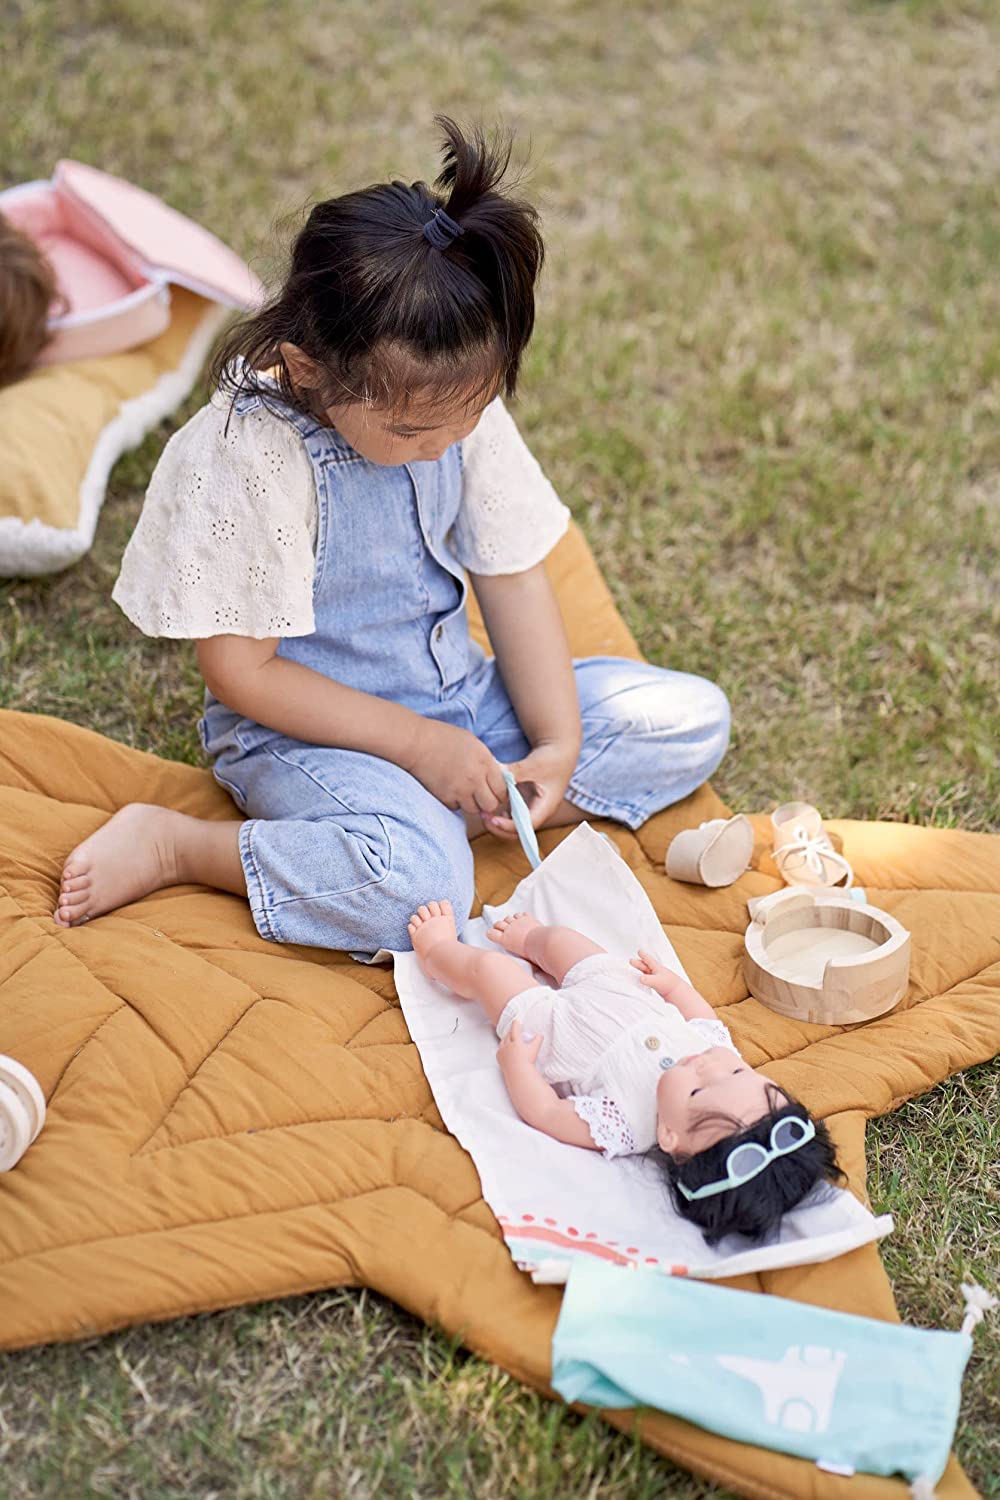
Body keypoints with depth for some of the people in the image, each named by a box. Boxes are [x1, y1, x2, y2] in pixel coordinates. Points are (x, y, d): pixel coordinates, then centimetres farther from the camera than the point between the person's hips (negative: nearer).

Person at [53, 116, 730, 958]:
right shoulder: (234, 459, -24)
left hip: (461, 697, 7)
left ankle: (438, 818, -10)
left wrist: (557, 740, -9)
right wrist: (419, 744, -20)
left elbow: (512, 574, 2)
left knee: (693, 718, -1)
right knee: (416, 888, -36)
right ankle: (170, 845, -12)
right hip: (313, 729, -7)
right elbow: (240, 671, -19)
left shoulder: (461, 411, -8)